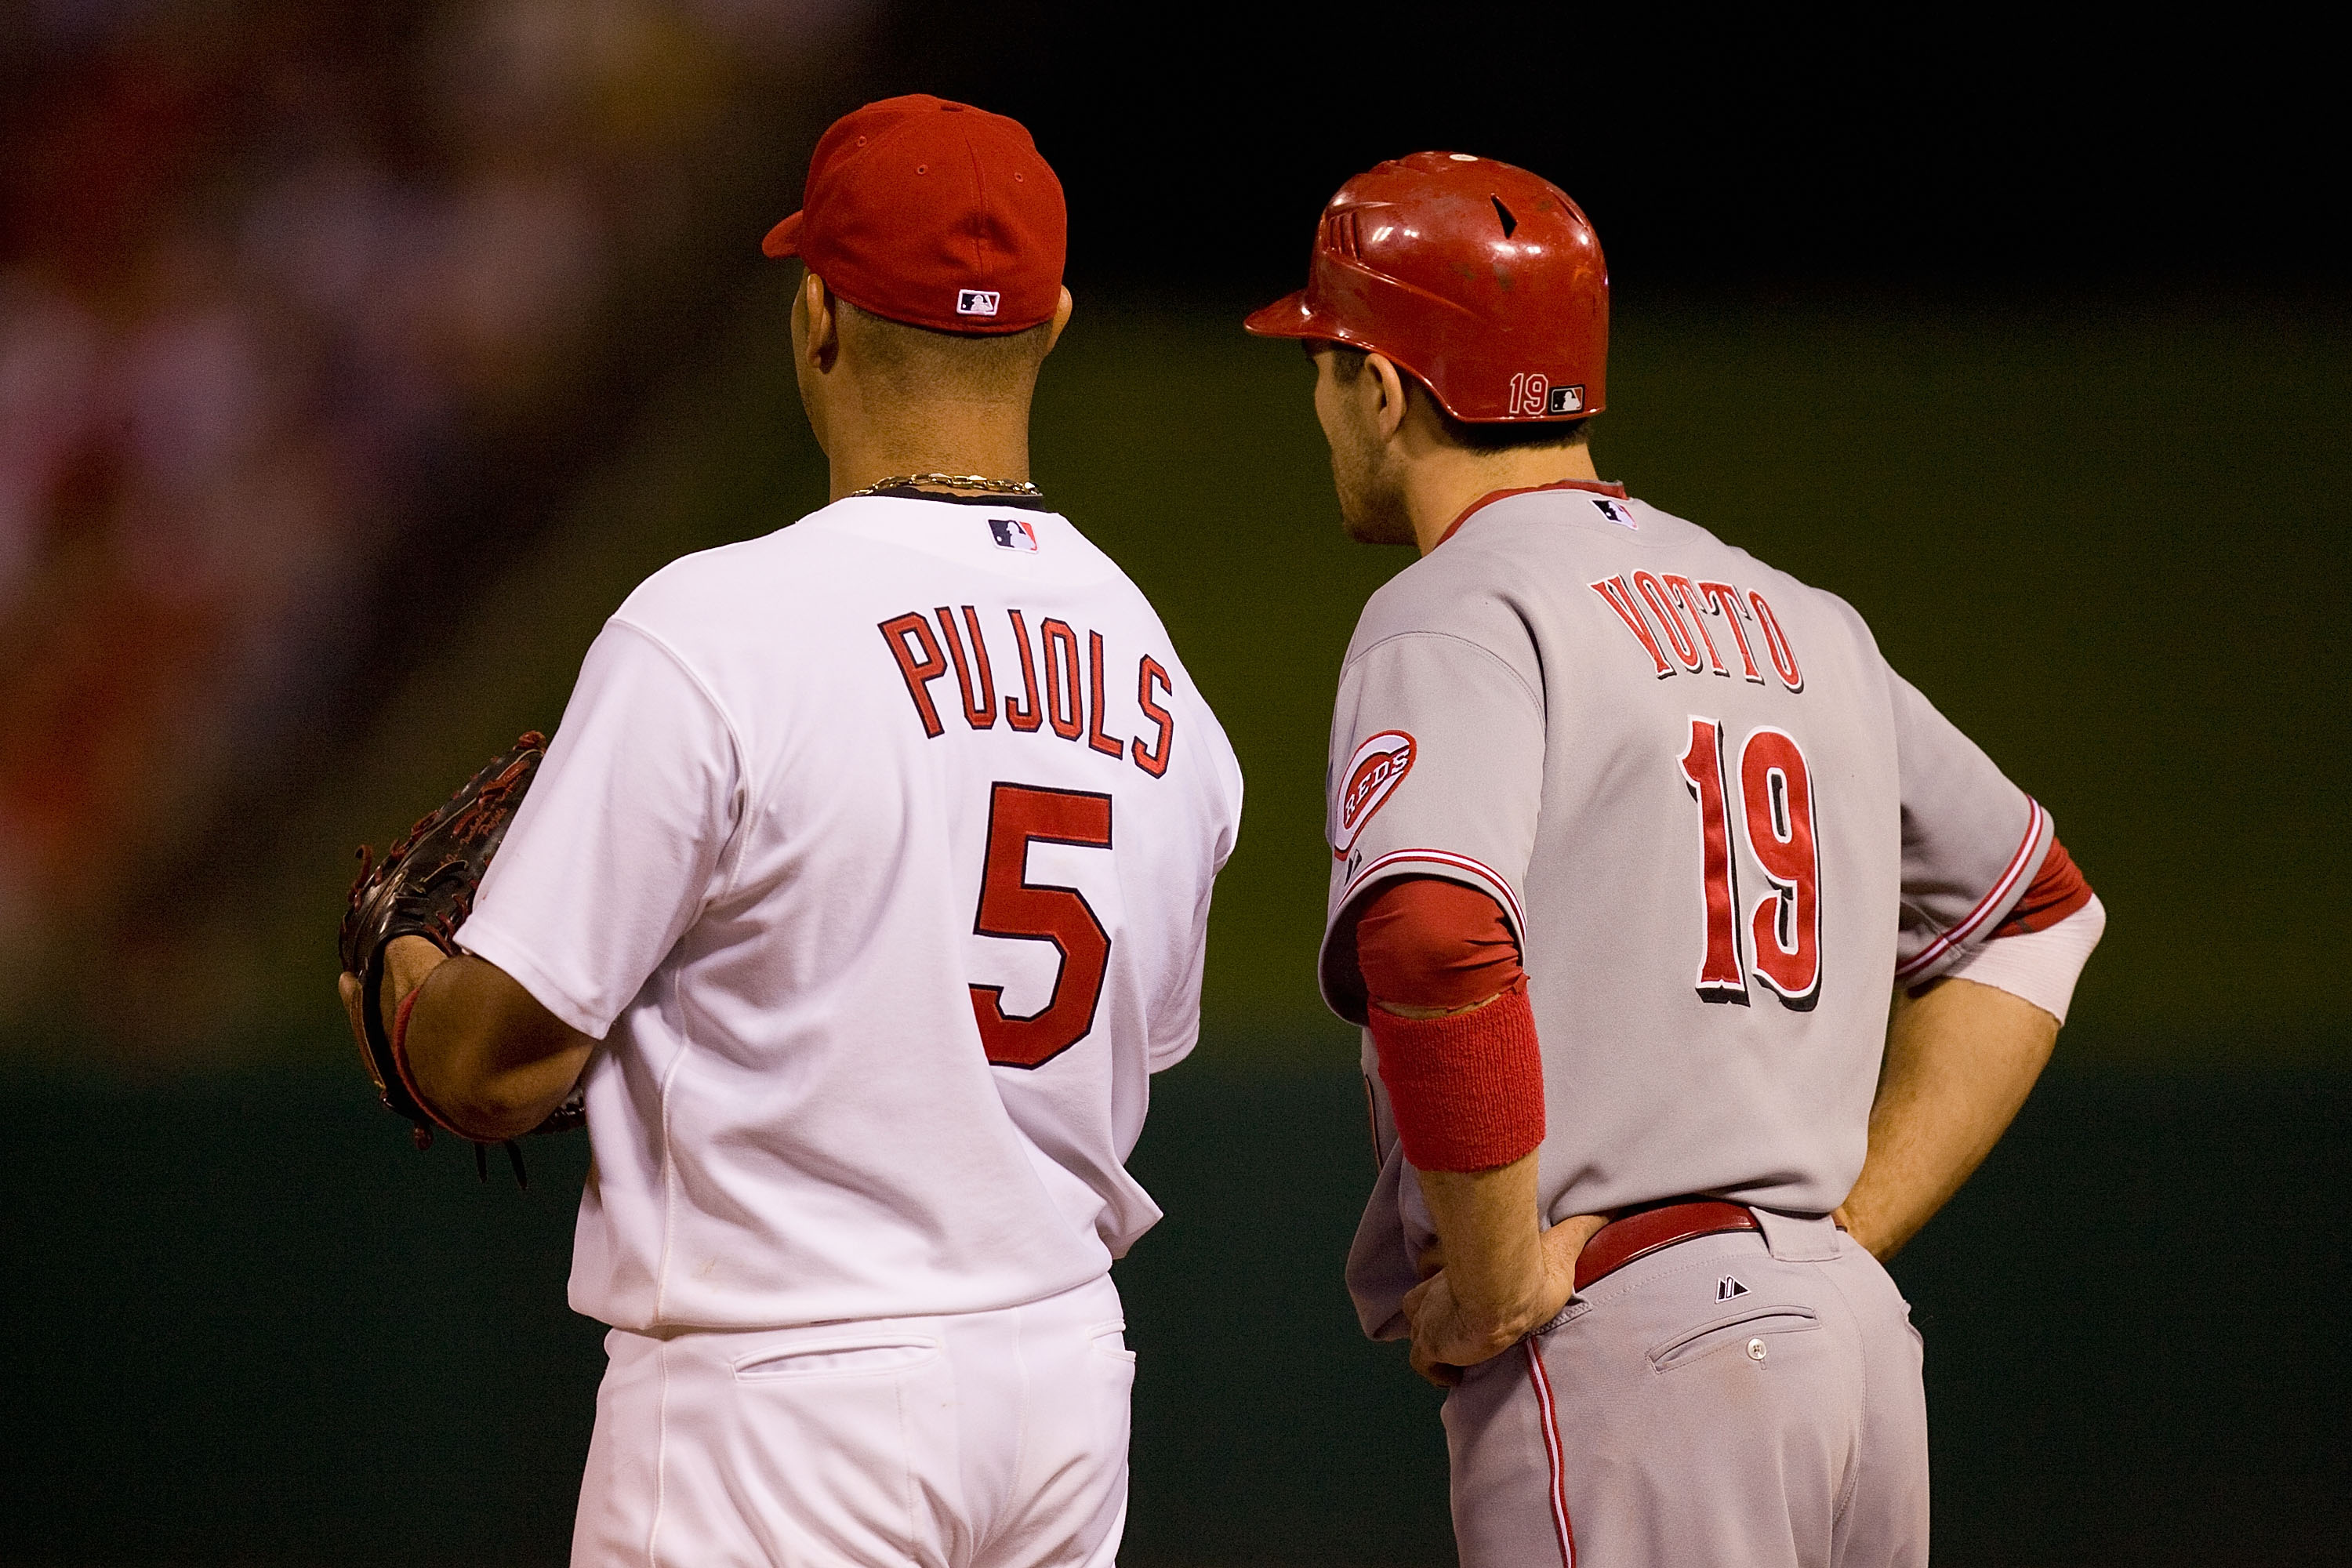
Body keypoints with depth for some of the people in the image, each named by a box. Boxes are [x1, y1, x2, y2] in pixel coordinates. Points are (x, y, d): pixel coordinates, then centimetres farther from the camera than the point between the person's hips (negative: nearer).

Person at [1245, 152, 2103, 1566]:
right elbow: (2037, 909, 28)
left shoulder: (1457, 616, -6)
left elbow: (1435, 935, -26)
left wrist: (1499, 1283, -16)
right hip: (1859, 1340, 8)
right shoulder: (1800, 623, 19)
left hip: (1619, 1349, -8)